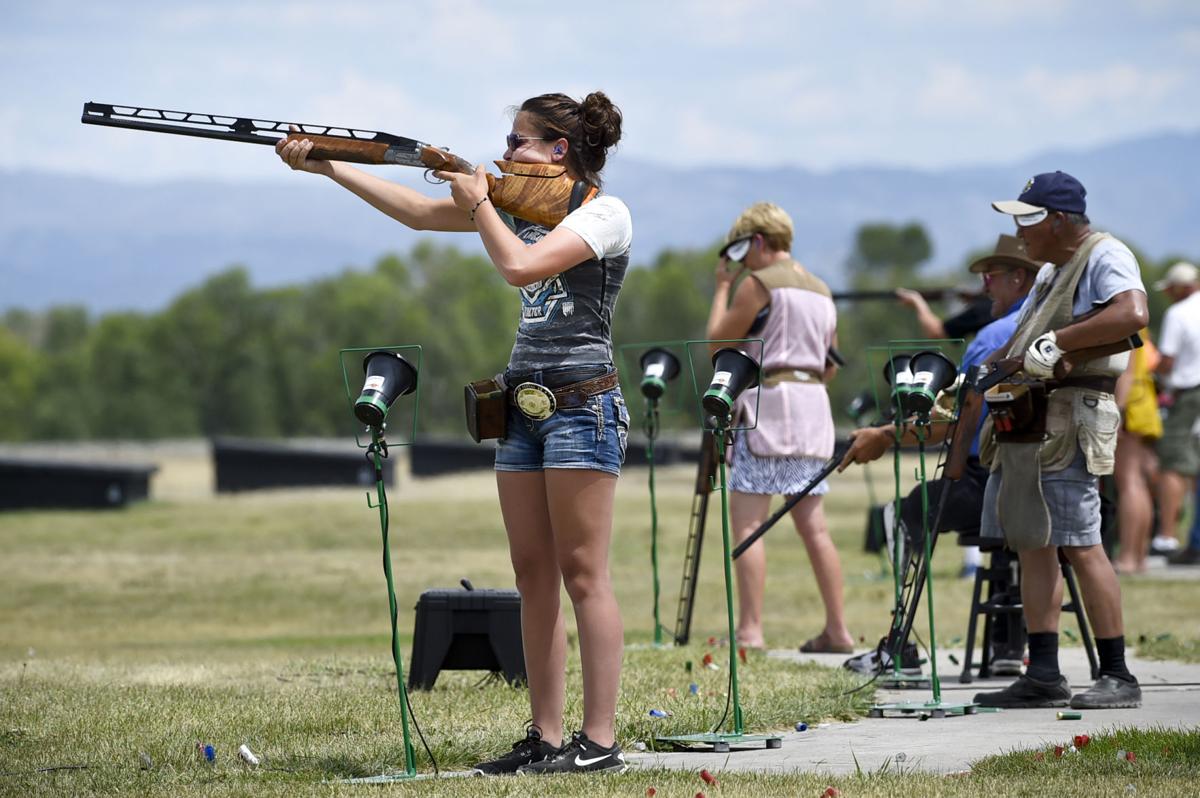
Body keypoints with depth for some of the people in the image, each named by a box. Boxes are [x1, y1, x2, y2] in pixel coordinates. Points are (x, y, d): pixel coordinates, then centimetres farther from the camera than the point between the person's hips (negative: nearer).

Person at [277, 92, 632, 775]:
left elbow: (521, 266, -20)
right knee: (534, 577, 5)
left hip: (582, 406, -8)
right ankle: (546, 737, 7)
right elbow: (419, 212, 16)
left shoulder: (605, 213, -7)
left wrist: (478, 203, -5)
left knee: (584, 576, -8)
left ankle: (600, 739, -7)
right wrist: (326, 165, 11)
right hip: (524, 406, 8)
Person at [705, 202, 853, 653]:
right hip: (814, 405, 8)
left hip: (769, 401, -8)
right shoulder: (820, 291, 18)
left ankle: (750, 630, -16)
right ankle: (837, 629, 5)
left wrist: (722, 288, 7)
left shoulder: (759, 283, -6)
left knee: (746, 521, -8)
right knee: (813, 525, 9)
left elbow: (718, 342, -3)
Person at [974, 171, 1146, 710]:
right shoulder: (1051, 271, 23)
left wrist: (1056, 343, -24)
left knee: (1079, 546, -11)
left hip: (1069, 423, -10)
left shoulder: (1105, 257, -7)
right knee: (1033, 545, 7)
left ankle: (1118, 676, -8)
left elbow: (1133, 314, -26)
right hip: (1026, 423, 10)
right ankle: (1043, 676, 9)